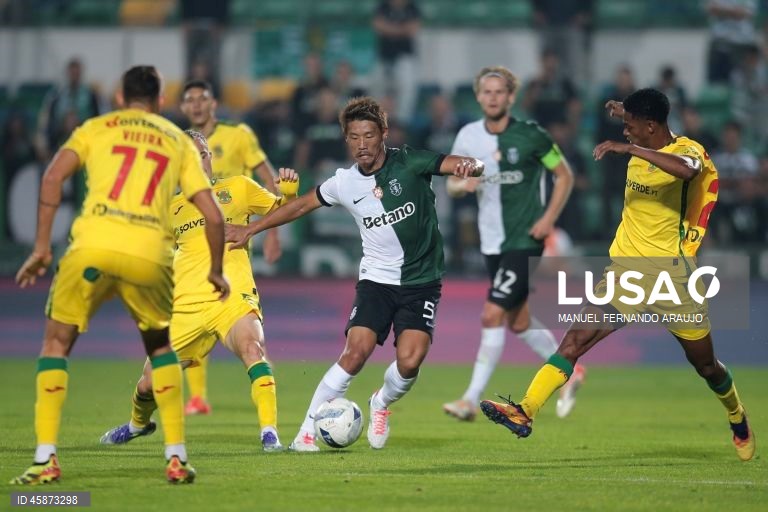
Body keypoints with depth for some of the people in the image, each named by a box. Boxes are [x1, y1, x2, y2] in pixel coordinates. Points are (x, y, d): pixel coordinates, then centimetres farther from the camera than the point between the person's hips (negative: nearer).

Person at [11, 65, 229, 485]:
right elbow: (213, 216, 16)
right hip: (150, 254, 1)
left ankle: (45, 460, 5)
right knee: (160, 347, 26)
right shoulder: (179, 141, 22)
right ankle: (176, 458, 18)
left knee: (56, 343, 17)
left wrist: (41, 247, 4)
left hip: (92, 247, -1)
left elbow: (54, 176, 2)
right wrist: (216, 272, 30)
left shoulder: (96, 128, 19)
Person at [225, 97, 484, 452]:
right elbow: (301, 206, 15)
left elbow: (453, 164, -21)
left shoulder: (409, 163, -10)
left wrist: (471, 166, -46)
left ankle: (382, 403, 17)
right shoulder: (344, 183, 0)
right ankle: (308, 431, -8)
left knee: (409, 361, -18)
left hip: (421, 281, -1)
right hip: (376, 279, 1)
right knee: (356, 351, -18)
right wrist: (250, 230, 19)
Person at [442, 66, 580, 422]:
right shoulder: (468, 137, 2)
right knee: (519, 323, 14)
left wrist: (549, 219, -10)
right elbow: (450, 185, 10)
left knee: (492, 315, -13)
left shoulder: (530, 135, -10)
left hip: (525, 239, -6)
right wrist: (461, 185, -14)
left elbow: (564, 175, 0)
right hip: (492, 242, 6)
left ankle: (472, 400, -8)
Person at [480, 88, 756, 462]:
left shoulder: (687, 150, -13)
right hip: (626, 267, 5)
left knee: (705, 364, 11)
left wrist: (629, 148, -40)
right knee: (576, 340, -14)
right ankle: (524, 412, -24)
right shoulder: (640, 150, 8)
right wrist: (626, 112, 19)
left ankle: (738, 419, 40)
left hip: (672, 274, -5)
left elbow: (687, 168, -41)